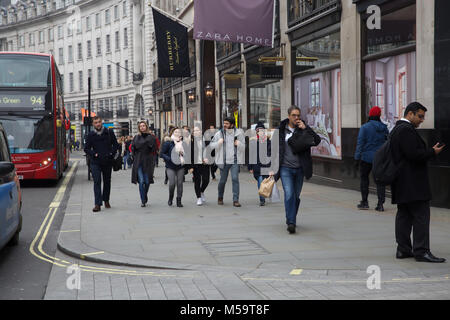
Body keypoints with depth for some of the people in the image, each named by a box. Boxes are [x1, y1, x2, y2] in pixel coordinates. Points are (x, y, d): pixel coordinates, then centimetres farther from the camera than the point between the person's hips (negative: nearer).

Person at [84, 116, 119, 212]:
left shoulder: (109, 132, 3)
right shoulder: (90, 135, 3)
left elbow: (115, 145, 9)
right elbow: (86, 148, 5)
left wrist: (112, 154, -6)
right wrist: (94, 154, -11)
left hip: (107, 162, 1)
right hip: (95, 162, -1)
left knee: (107, 181, 11)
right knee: (97, 182, -9)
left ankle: (106, 200, 28)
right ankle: (97, 204, -13)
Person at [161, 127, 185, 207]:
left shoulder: (182, 143, 5)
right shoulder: (167, 143, -6)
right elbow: (162, 154, -4)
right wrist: (169, 159, -16)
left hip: (180, 167, 3)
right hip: (170, 167, -3)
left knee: (179, 183, 2)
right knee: (172, 183, -11)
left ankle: (179, 201, 11)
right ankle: (170, 198, 15)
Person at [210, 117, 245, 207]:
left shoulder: (238, 133, 3)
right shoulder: (219, 133, 2)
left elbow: (244, 147, 9)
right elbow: (211, 145, 5)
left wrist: (239, 144, -11)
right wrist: (218, 143, -14)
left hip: (235, 160, 0)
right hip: (224, 161, 1)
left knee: (235, 178, -13)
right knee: (223, 180, 7)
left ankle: (236, 200, -8)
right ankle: (220, 198, 32)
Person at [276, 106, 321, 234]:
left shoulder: (304, 128, 2)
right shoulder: (281, 130, 2)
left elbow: (317, 141, -9)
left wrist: (305, 129, -18)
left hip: (299, 168, 2)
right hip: (285, 168, -1)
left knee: (296, 196, 10)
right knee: (289, 194, -15)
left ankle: (291, 219, 28)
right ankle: (291, 223, -18)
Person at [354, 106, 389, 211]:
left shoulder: (365, 127, -10)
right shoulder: (384, 128, 4)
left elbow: (360, 144, -12)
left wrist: (357, 158, -10)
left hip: (367, 158, -3)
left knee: (364, 178, 12)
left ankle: (364, 202, 13)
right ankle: (380, 204, -1)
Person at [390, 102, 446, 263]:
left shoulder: (396, 129, 18)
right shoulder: (407, 130, -15)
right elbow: (414, 154, -22)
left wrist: (429, 151, 17)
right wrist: (432, 152, -9)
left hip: (401, 183, 11)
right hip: (412, 182, -11)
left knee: (404, 215, 10)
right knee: (421, 215, -8)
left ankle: (403, 249, 13)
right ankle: (421, 251, -7)